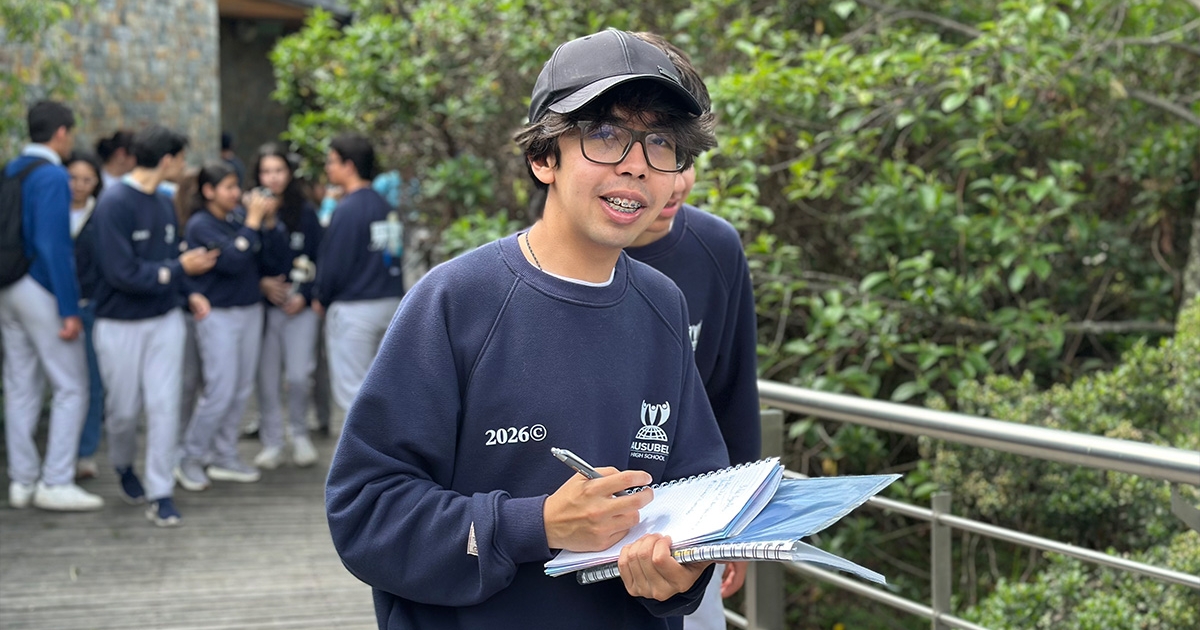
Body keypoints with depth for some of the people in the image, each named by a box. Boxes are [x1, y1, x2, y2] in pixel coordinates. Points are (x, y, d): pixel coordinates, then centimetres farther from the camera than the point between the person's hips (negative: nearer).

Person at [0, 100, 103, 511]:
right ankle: (55, 483, -4)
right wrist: (69, 309, -19)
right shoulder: (52, 176, -14)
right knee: (71, 387, -2)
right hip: (42, 289, -8)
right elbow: (54, 244, -20)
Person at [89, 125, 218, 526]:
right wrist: (179, 268, -18)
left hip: (165, 320, 5)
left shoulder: (163, 204, 4)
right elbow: (122, 273, -22)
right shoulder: (114, 204, -18)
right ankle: (123, 468, 38)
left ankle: (161, 494, 7)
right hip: (121, 325, -5)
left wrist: (188, 294, -3)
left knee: (164, 406, -1)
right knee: (124, 410, 9)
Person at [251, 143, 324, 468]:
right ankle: (272, 443, 14)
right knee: (267, 378, 2)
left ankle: (300, 434, 15)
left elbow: (316, 258, 3)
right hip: (262, 306, 0)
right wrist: (261, 283, -12)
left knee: (299, 375, -7)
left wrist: (304, 295, -8)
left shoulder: (305, 212, 3)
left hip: (300, 306, 0)